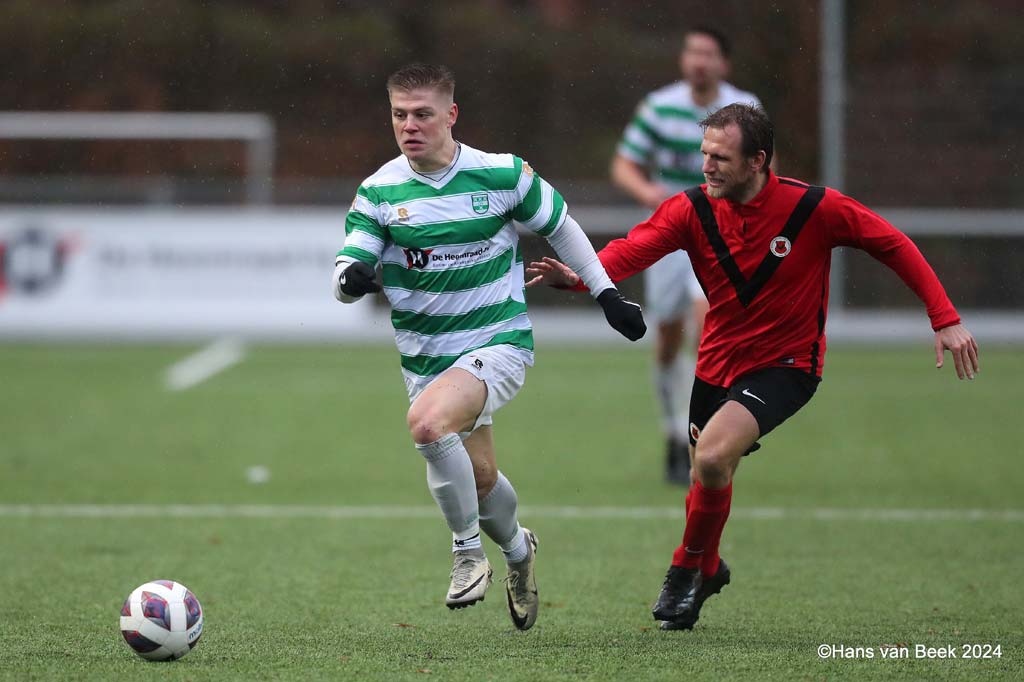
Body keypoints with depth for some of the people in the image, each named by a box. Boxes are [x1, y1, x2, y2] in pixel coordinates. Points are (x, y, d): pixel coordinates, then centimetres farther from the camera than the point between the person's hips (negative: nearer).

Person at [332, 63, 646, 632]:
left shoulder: (502, 174, -8)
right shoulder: (379, 192, -6)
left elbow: (559, 226, 9)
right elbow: (345, 276, -11)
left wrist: (606, 293, 12)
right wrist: (352, 278, -35)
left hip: (499, 340, -4)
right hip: (424, 356, 4)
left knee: (428, 421, -31)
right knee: (479, 478, 11)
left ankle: (469, 552, -11)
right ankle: (516, 548, 47)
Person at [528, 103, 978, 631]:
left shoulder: (814, 207, -18)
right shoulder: (692, 210, -11)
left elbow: (893, 245, -8)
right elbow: (633, 249, -24)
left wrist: (945, 319, -10)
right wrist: (578, 275, -46)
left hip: (786, 364, -4)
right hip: (718, 363, 4)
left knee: (712, 456, -25)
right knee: (708, 476, 16)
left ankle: (688, 566, 1)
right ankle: (708, 568, 48)